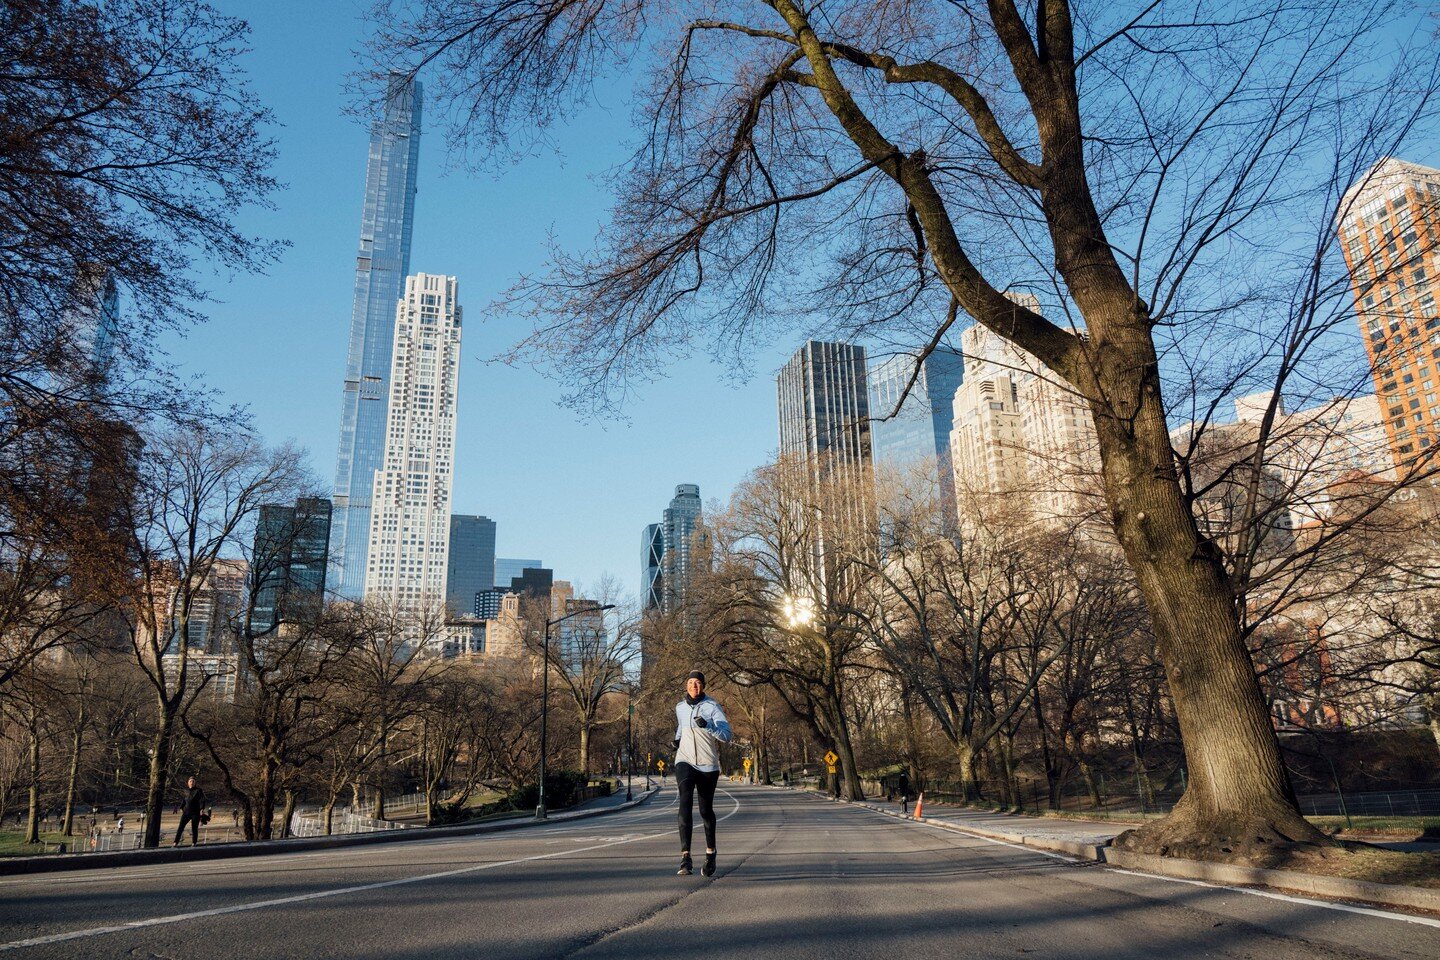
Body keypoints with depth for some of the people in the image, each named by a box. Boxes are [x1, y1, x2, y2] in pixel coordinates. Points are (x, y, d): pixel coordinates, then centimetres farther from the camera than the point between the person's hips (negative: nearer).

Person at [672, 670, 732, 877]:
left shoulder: (712, 707, -9)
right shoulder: (680, 707, 6)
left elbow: (728, 735, -19)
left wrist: (707, 725, -32)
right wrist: (678, 738, 10)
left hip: (708, 765, -2)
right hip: (685, 762, 2)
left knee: (706, 810, 8)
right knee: (685, 802, -19)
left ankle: (710, 852, 31)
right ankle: (685, 856, -25)